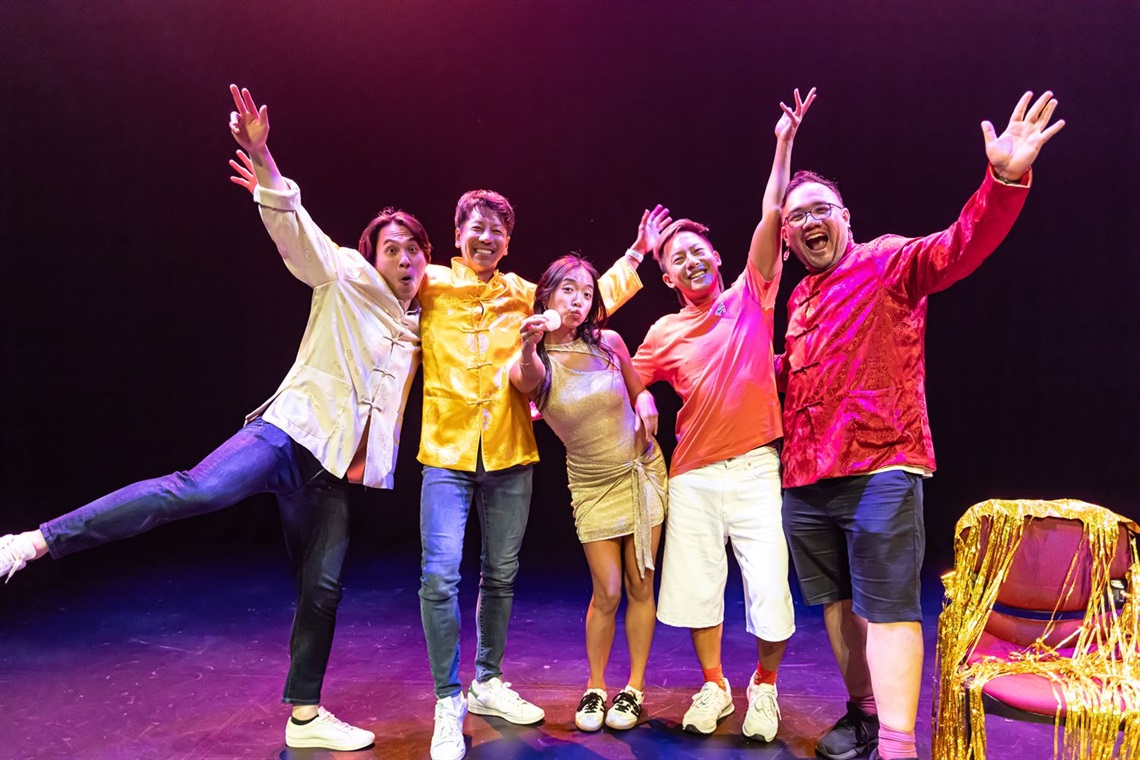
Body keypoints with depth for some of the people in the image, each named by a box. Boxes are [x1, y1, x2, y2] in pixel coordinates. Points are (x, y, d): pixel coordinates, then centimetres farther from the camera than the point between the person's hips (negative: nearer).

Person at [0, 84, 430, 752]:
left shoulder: (418, 325, 16)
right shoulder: (346, 279, 0)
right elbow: (296, 229, -16)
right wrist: (264, 160, -30)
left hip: (337, 468, 5)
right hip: (290, 430, -5)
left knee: (322, 587, 5)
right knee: (196, 489, -32)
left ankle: (305, 717, 18)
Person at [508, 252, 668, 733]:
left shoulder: (608, 342, -6)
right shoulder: (530, 364, -12)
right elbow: (530, 381, -38)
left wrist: (645, 405, -14)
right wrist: (531, 346, -58)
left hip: (643, 471, 2)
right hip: (593, 486, -1)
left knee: (640, 585, 5)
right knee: (606, 593, -1)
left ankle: (634, 688, 22)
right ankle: (595, 689, 22)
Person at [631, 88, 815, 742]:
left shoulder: (751, 300, 1)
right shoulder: (665, 333, 5)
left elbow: (771, 217, -5)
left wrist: (784, 143, -7)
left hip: (755, 468, -2)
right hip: (693, 476, 2)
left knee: (770, 591, -3)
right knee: (696, 586, 9)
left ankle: (764, 687, 25)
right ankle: (714, 686, 33)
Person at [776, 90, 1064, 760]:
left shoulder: (889, 263, -2)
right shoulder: (799, 299, 18)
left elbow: (960, 246, -21)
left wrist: (1005, 179, -38)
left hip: (878, 470, -7)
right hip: (804, 478, 8)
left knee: (887, 608, -7)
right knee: (837, 600, 15)